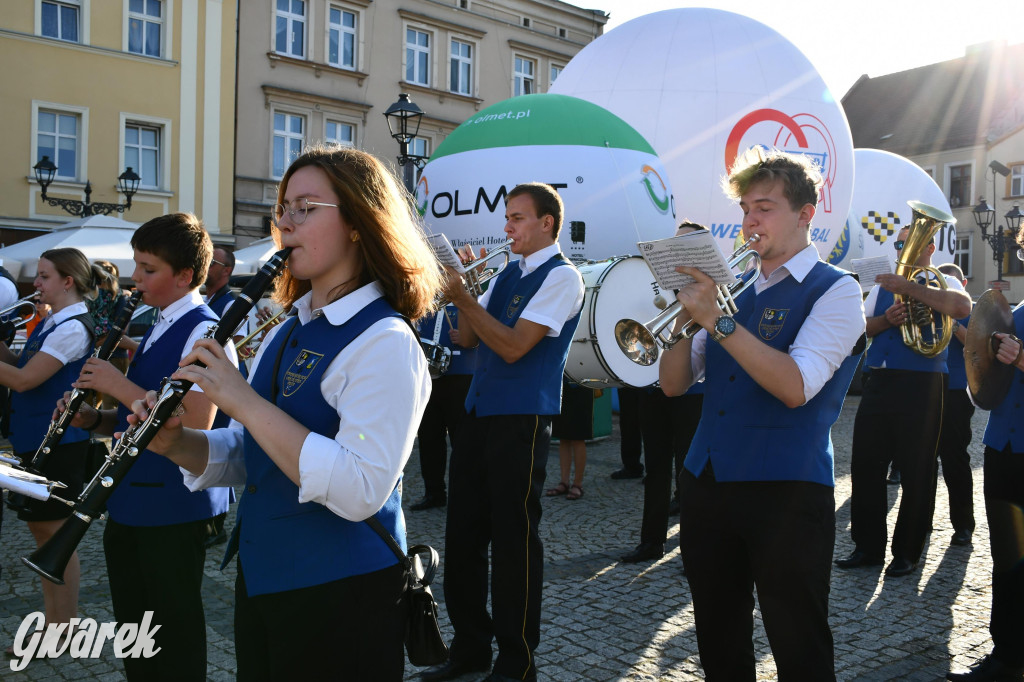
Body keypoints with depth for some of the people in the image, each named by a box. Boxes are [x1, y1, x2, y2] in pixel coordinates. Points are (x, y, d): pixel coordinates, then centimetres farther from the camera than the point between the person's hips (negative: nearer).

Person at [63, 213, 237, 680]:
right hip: (130, 501, 9)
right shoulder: (157, 329, 13)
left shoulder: (203, 332, -15)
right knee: (132, 623, 19)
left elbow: (195, 425, -24)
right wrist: (93, 419, 1)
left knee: (174, 626, 6)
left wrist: (119, 386, -19)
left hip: (174, 506, -9)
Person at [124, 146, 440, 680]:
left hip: (340, 595, -8)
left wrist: (244, 400, -27)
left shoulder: (385, 343, -19)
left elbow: (359, 492, -29)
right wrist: (176, 442, -6)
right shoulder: (285, 334, 8)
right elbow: (245, 458, 14)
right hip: (261, 578, 8)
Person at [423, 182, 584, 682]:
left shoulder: (561, 276, -8)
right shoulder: (507, 274, 17)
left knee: (514, 542, 0)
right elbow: (469, 339, 15)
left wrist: (465, 298, -16)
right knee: (463, 534, 12)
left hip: (521, 421, -8)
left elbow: (514, 346, -17)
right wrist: (460, 293, 1)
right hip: (479, 415, 8)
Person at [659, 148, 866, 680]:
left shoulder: (835, 291, -4)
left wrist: (716, 319, -21)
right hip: (705, 484, 6)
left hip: (785, 490, -6)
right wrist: (687, 313, -5)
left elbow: (795, 386, -20)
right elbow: (674, 384, 11)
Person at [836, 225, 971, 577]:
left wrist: (907, 287, -21)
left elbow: (962, 306, -20)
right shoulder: (884, 284, 17)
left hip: (922, 386, -4)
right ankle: (868, 547, 16)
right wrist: (887, 319, -10)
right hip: (879, 383, 5)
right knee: (865, 465, 4)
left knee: (917, 472, 2)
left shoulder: (942, 282, 3)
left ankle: (907, 552, 14)